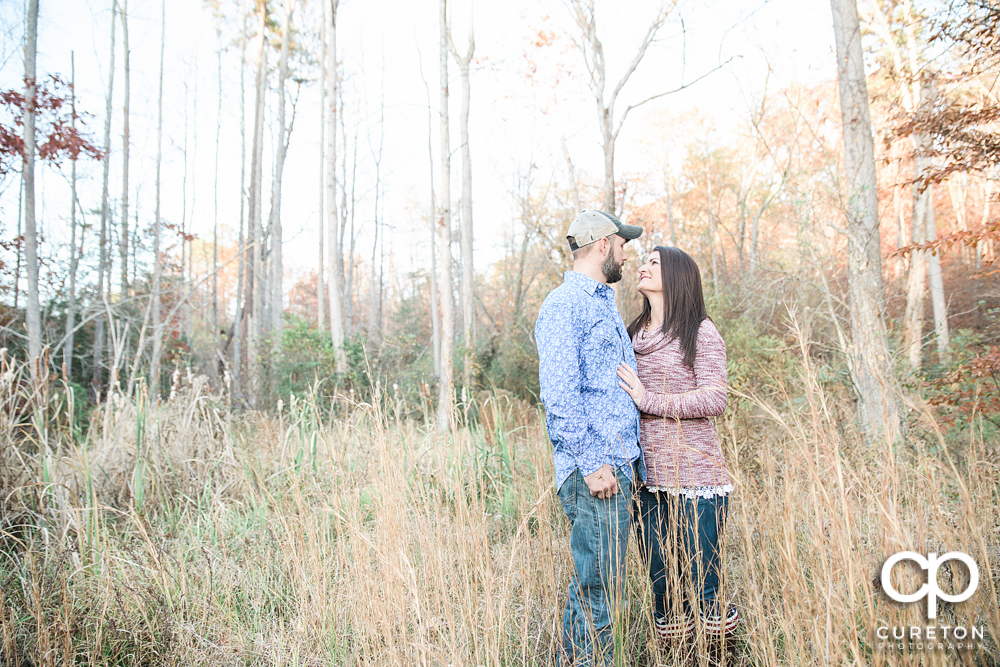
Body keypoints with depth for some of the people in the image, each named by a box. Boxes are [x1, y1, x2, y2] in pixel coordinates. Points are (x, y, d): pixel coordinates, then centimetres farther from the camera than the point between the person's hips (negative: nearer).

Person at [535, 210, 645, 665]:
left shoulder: (604, 304, 21)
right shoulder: (564, 306, -9)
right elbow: (560, 396, -18)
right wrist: (592, 464, -20)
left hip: (619, 465, 9)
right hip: (594, 471, -9)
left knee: (597, 586, 15)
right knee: (598, 590, -4)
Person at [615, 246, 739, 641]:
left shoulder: (700, 332, -2)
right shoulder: (633, 335, 14)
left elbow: (714, 400, -12)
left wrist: (649, 399, -15)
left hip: (694, 477, -5)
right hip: (646, 477, 5)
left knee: (702, 587, 2)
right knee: (661, 585, 11)